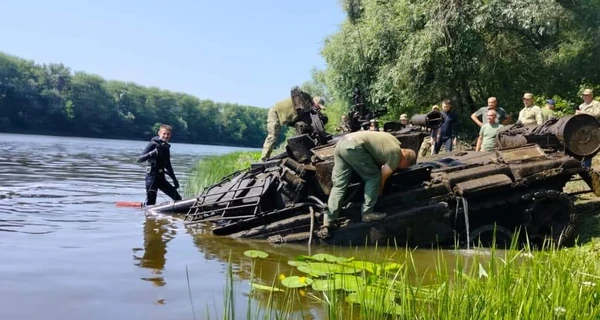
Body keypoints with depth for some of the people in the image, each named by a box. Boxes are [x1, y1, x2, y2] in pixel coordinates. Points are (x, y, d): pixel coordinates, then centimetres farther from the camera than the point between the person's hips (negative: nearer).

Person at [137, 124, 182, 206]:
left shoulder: (166, 147, 13)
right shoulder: (153, 144, -8)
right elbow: (139, 159, -17)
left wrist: (174, 179, 23)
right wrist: (152, 153, -32)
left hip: (161, 177, 7)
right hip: (152, 177, -7)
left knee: (178, 199, 4)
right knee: (150, 203, -7)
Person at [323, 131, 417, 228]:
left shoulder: (393, 143, 26)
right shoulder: (396, 155, 2)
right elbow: (382, 178, 9)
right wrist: (379, 193, 24)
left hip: (342, 142, 9)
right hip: (354, 146, -9)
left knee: (339, 185, 6)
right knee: (374, 178, 5)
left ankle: (328, 220, 2)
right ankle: (367, 213, 9)